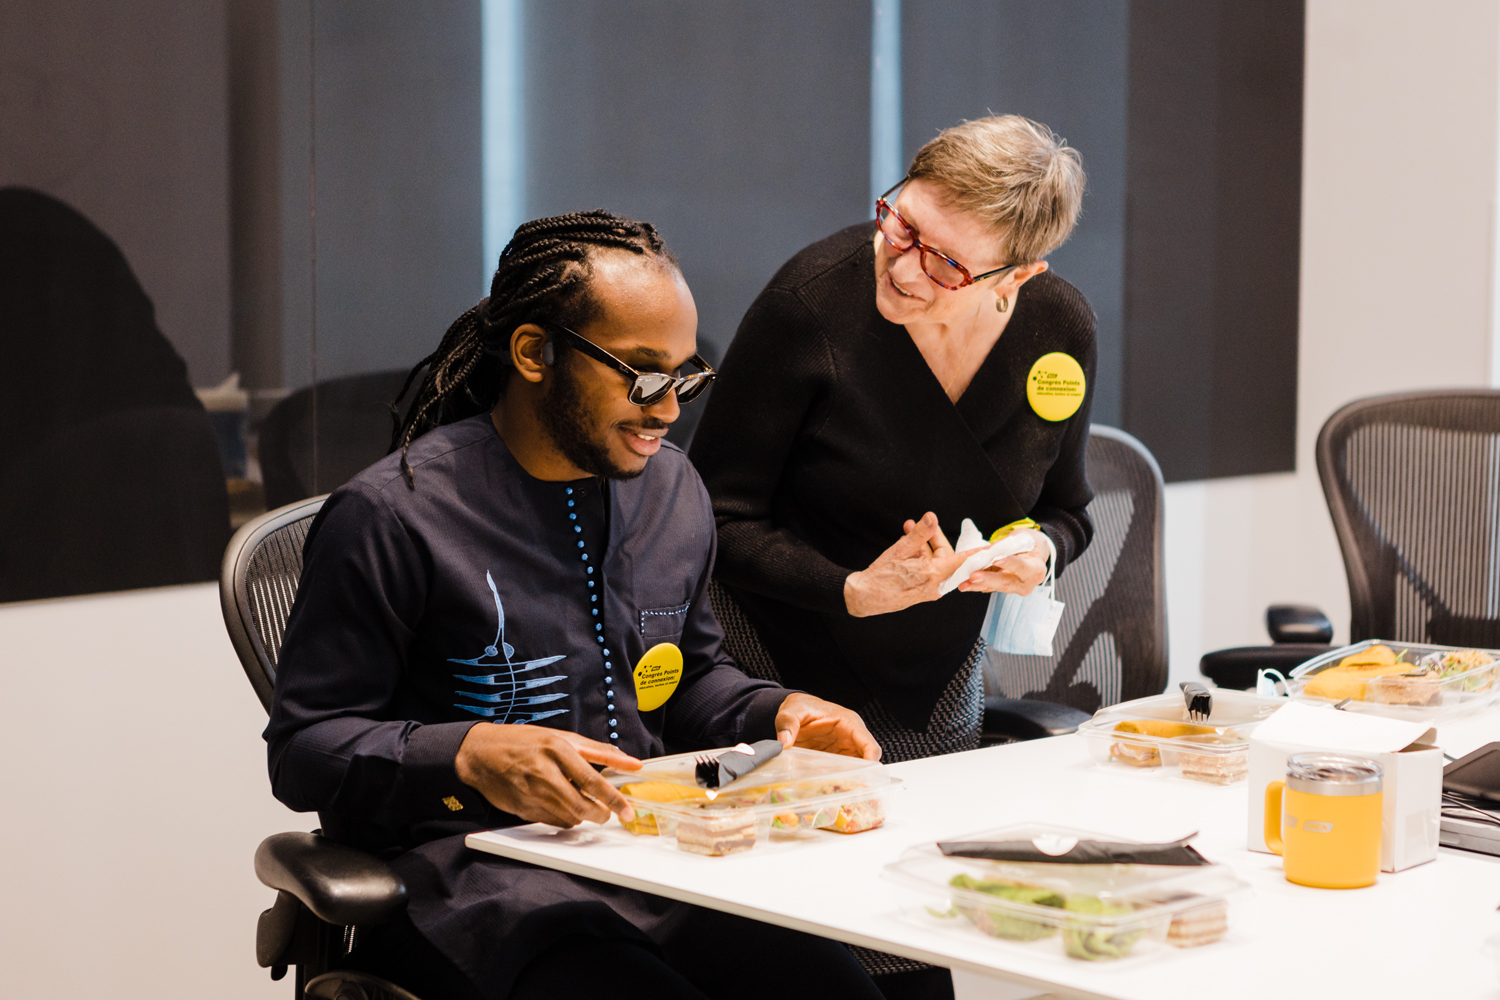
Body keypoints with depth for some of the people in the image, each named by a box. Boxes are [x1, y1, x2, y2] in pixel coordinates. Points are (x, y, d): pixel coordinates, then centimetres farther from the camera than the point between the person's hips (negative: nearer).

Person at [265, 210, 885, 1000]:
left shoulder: (672, 489, 14)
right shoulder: (392, 515, -8)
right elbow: (305, 747, -8)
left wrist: (777, 713, 8)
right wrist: (468, 755, -25)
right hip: (476, 876, -6)